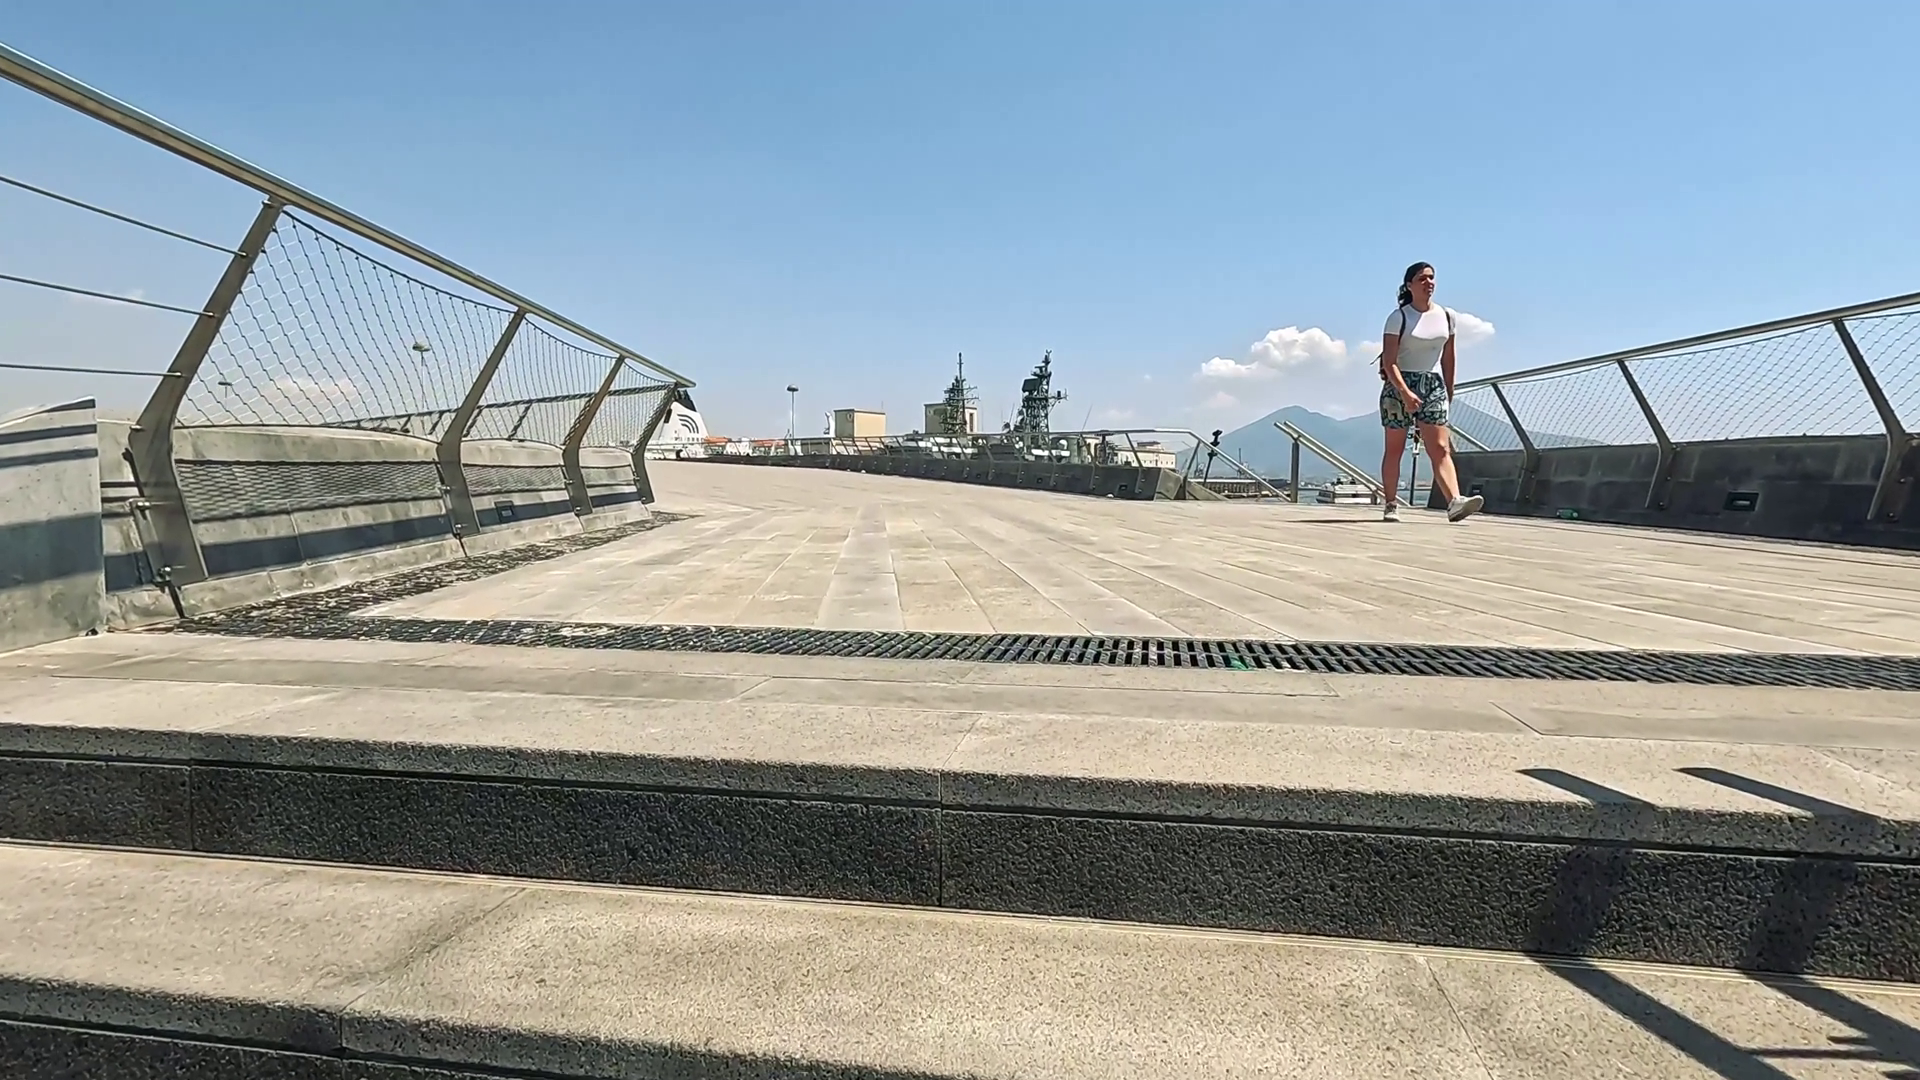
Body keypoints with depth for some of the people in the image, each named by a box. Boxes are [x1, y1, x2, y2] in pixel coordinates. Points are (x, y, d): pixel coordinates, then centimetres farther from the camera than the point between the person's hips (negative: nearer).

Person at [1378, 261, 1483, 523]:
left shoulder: (1446, 316, 9)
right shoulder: (1398, 317, -5)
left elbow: (1447, 359, 15)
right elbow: (1389, 362, -13)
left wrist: (1449, 394, 15)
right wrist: (1405, 392, -26)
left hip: (1434, 385, 3)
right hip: (1399, 385, -3)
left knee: (1441, 448, -9)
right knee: (1395, 448, 3)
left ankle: (1455, 502, -22)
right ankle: (1391, 505, 10)